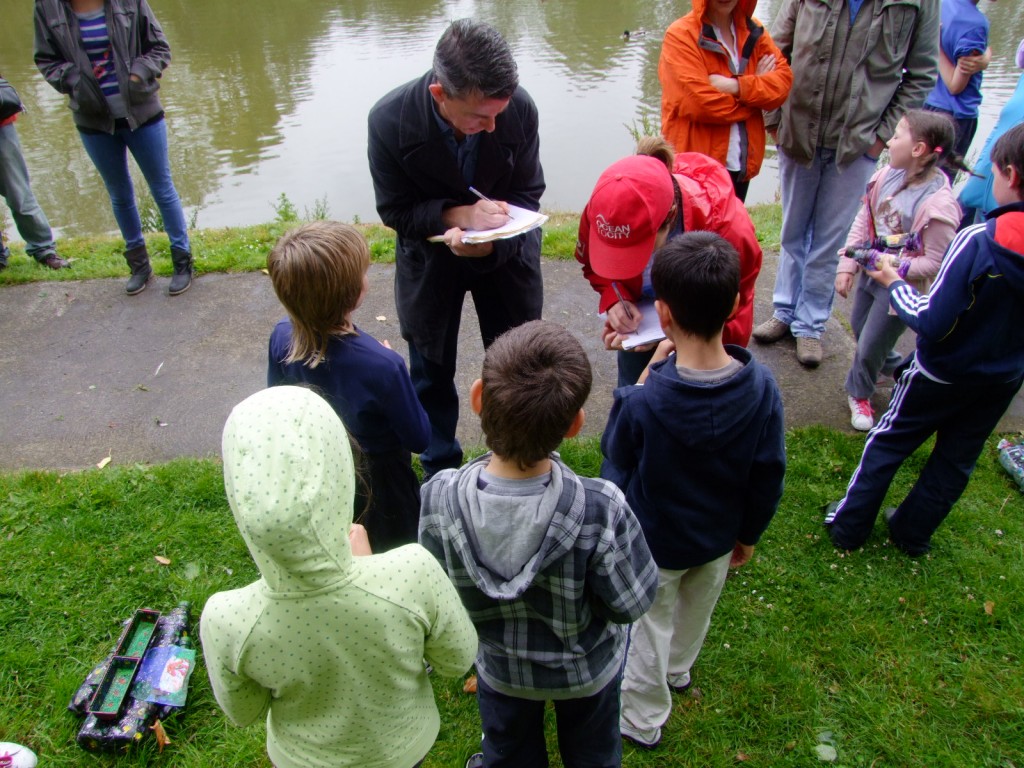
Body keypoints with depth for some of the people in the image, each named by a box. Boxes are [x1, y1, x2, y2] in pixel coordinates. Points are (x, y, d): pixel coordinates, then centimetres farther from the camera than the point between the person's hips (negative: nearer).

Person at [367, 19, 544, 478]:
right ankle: (439, 471, 38)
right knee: (432, 370, 14)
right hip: (428, 256, 0)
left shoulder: (519, 107, -26)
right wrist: (460, 214, -33)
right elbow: (394, 210, -16)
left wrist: (491, 242, -32)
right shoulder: (389, 121, -27)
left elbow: (528, 194, -12)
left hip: (506, 250, 1)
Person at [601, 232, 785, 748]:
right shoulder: (762, 387, -24)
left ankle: (642, 720, 45)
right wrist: (749, 533, 8)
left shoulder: (644, 402, -37)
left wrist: (650, 372, -14)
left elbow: (616, 455, -14)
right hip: (719, 537, 4)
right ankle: (677, 671, 62)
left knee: (649, 626, 21)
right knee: (696, 611, 32)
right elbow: (769, 474, -10)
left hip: (654, 542, -4)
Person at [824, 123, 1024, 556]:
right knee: (957, 459, 20)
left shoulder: (979, 241, -28)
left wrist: (894, 284, -13)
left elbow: (932, 322, -26)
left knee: (888, 441, 13)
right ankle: (913, 533, 35)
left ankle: (848, 525, 23)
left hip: (945, 371, -5)